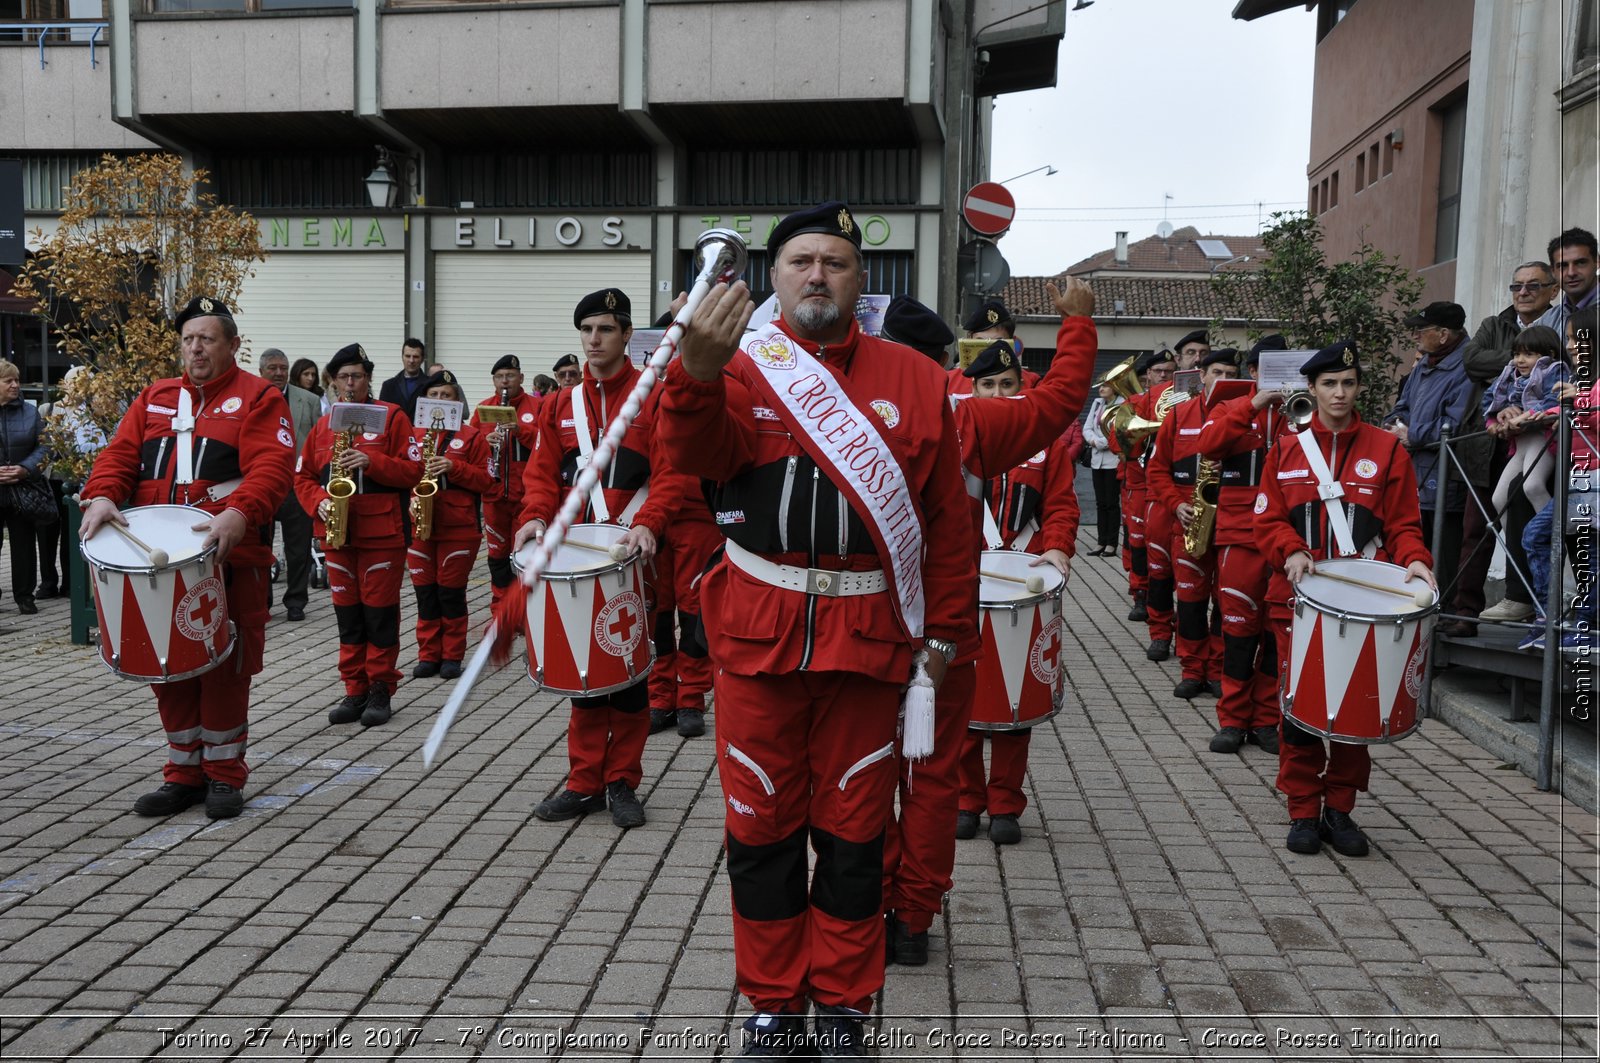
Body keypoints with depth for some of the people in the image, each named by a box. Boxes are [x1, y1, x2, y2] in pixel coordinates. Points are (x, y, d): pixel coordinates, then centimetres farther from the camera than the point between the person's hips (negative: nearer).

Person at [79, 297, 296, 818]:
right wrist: (103, 496, -12)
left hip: (229, 561, -5)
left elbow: (271, 466, -14)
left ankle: (225, 774, 16)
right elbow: (120, 452, 9)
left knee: (225, 670, 1)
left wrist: (238, 513, -30)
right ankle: (184, 772, 23)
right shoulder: (155, 398, 17)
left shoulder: (258, 398, 0)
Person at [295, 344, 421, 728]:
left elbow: (412, 470, -5)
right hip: (338, 533, 4)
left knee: (380, 611, 0)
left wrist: (371, 461, -18)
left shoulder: (392, 416, 0)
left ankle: (381, 691, 9)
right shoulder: (323, 425, 14)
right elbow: (303, 476, 14)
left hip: (382, 533, -4)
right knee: (347, 613, 8)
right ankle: (355, 690, 17)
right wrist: (319, 503, -4)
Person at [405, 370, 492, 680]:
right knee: (424, 592, 7)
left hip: (458, 528, -3)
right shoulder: (412, 434, 9)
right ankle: (428, 655, 16)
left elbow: (485, 480, -2)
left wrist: (453, 467, -16)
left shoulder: (472, 436, 2)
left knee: (451, 592, 2)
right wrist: (409, 500, -8)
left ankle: (453, 656, 13)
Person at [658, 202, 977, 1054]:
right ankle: (772, 1001, 28)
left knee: (853, 825, 10)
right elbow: (696, 454, -18)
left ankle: (842, 1004, 28)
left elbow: (948, 513, 5)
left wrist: (948, 625, 2)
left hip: (867, 633, 0)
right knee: (762, 822, 10)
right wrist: (698, 373, -38)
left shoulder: (915, 380, 5)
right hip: (758, 628, 0)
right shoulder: (742, 368, 3)